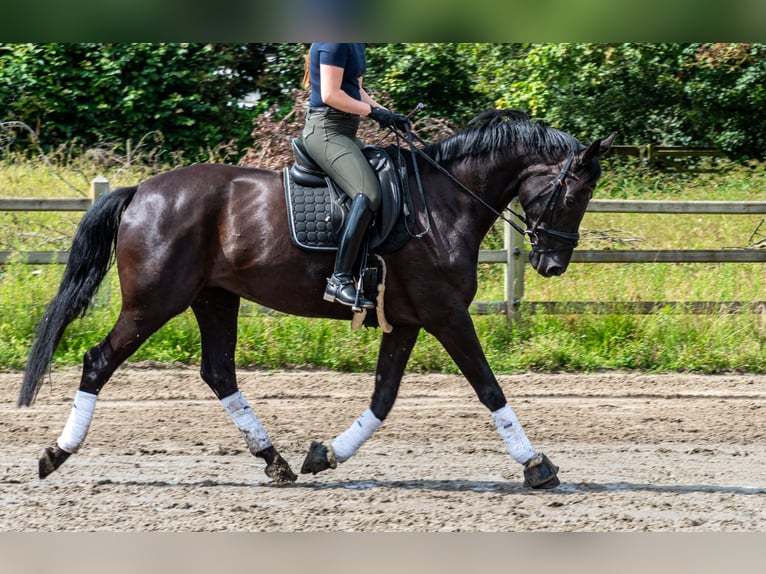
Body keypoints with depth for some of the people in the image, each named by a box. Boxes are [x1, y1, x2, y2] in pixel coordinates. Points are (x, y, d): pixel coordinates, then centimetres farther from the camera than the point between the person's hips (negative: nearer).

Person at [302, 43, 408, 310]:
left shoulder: (355, 44, 16)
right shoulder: (334, 43, -16)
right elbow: (330, 95, -21)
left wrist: (385, 112, 7)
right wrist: (372, 111, -13)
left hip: (345, 132, 11)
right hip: (326, 130, -11)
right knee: (368, 194, -27)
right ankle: (340, 279, -32)